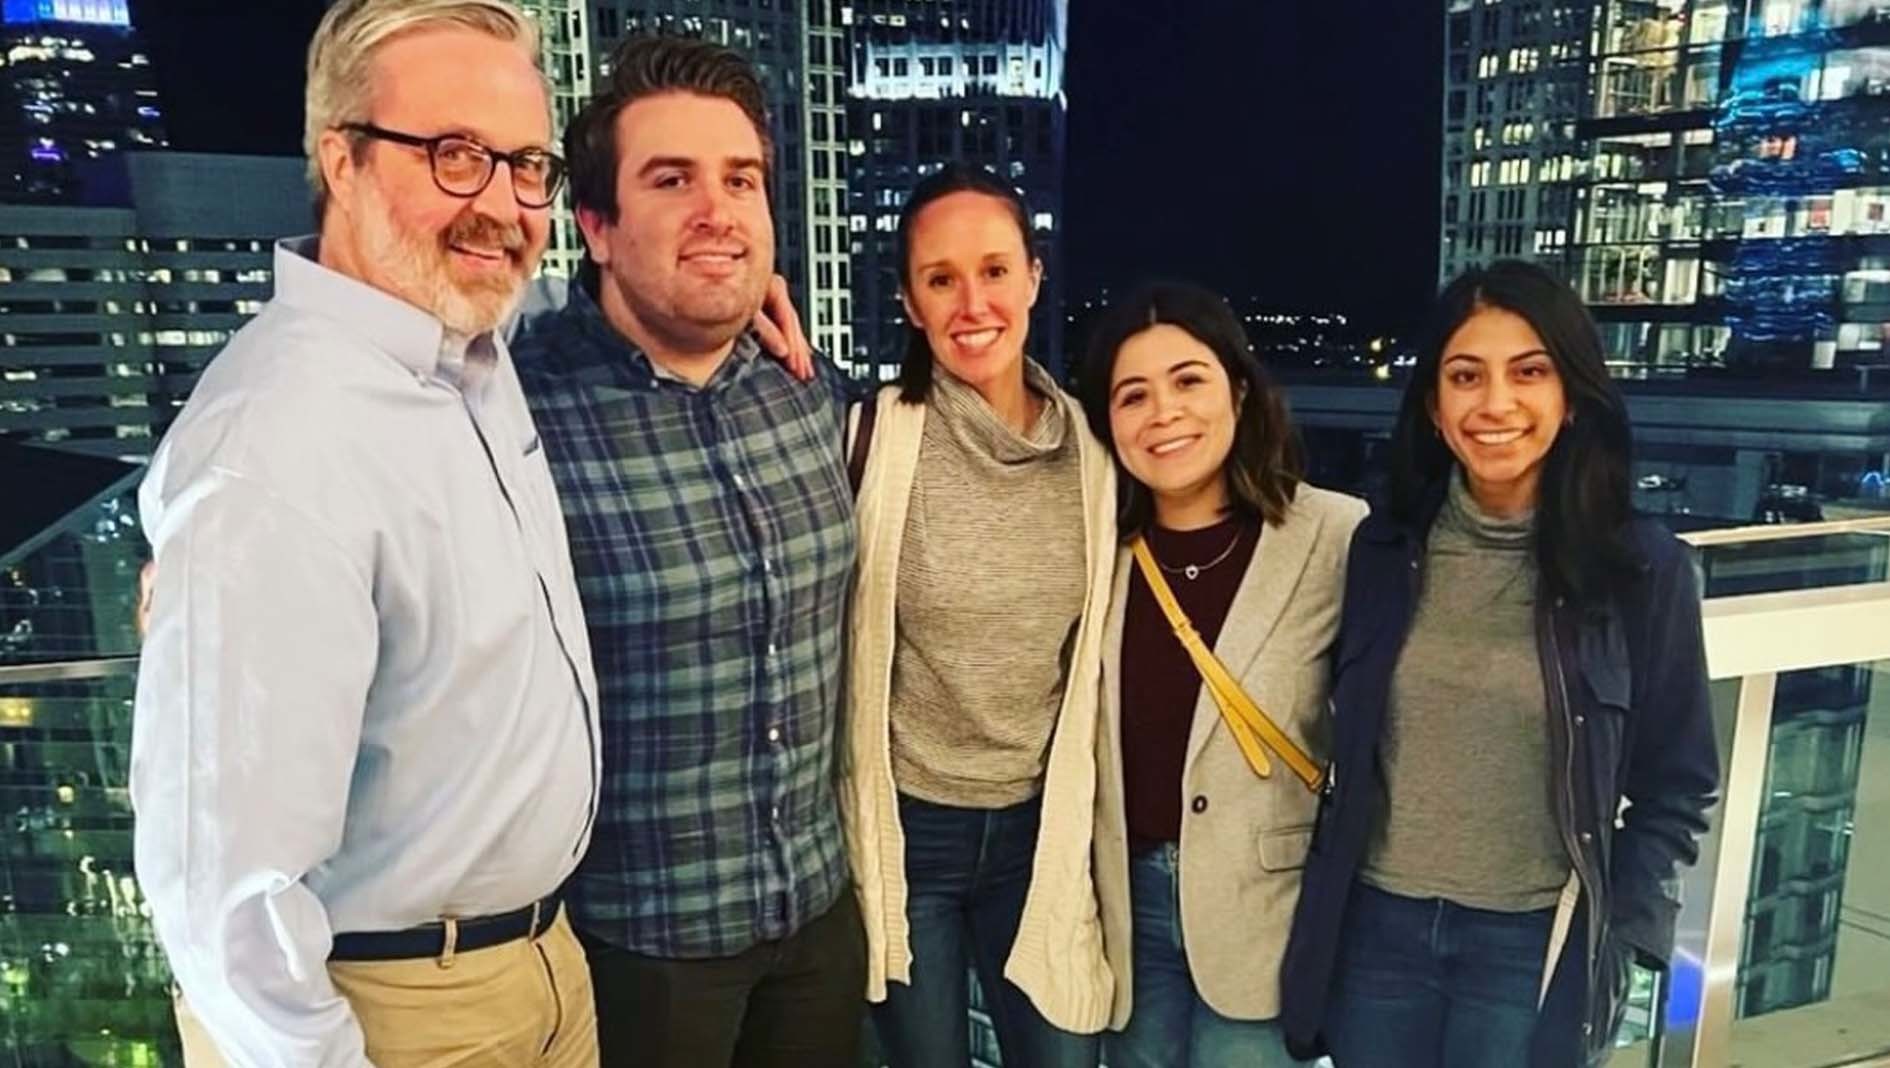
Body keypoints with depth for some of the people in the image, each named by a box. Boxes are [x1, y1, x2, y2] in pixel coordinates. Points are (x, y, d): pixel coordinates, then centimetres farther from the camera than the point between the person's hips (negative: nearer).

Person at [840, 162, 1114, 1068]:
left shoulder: (1089, 447, -3)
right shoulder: (868, 438, -14)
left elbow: (1097, 654, 8)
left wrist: (1082, 812, 11)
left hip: (1042, 827, 3)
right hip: (905, 829, -2)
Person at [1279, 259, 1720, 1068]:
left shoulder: (1644, 568, -8)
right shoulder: (1380, 549, -3)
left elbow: (1675, 785, 0)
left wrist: (1613, 932, -5)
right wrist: (1317, 901, 3)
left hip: (1533, 943, -2)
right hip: (1374, 924, 2)